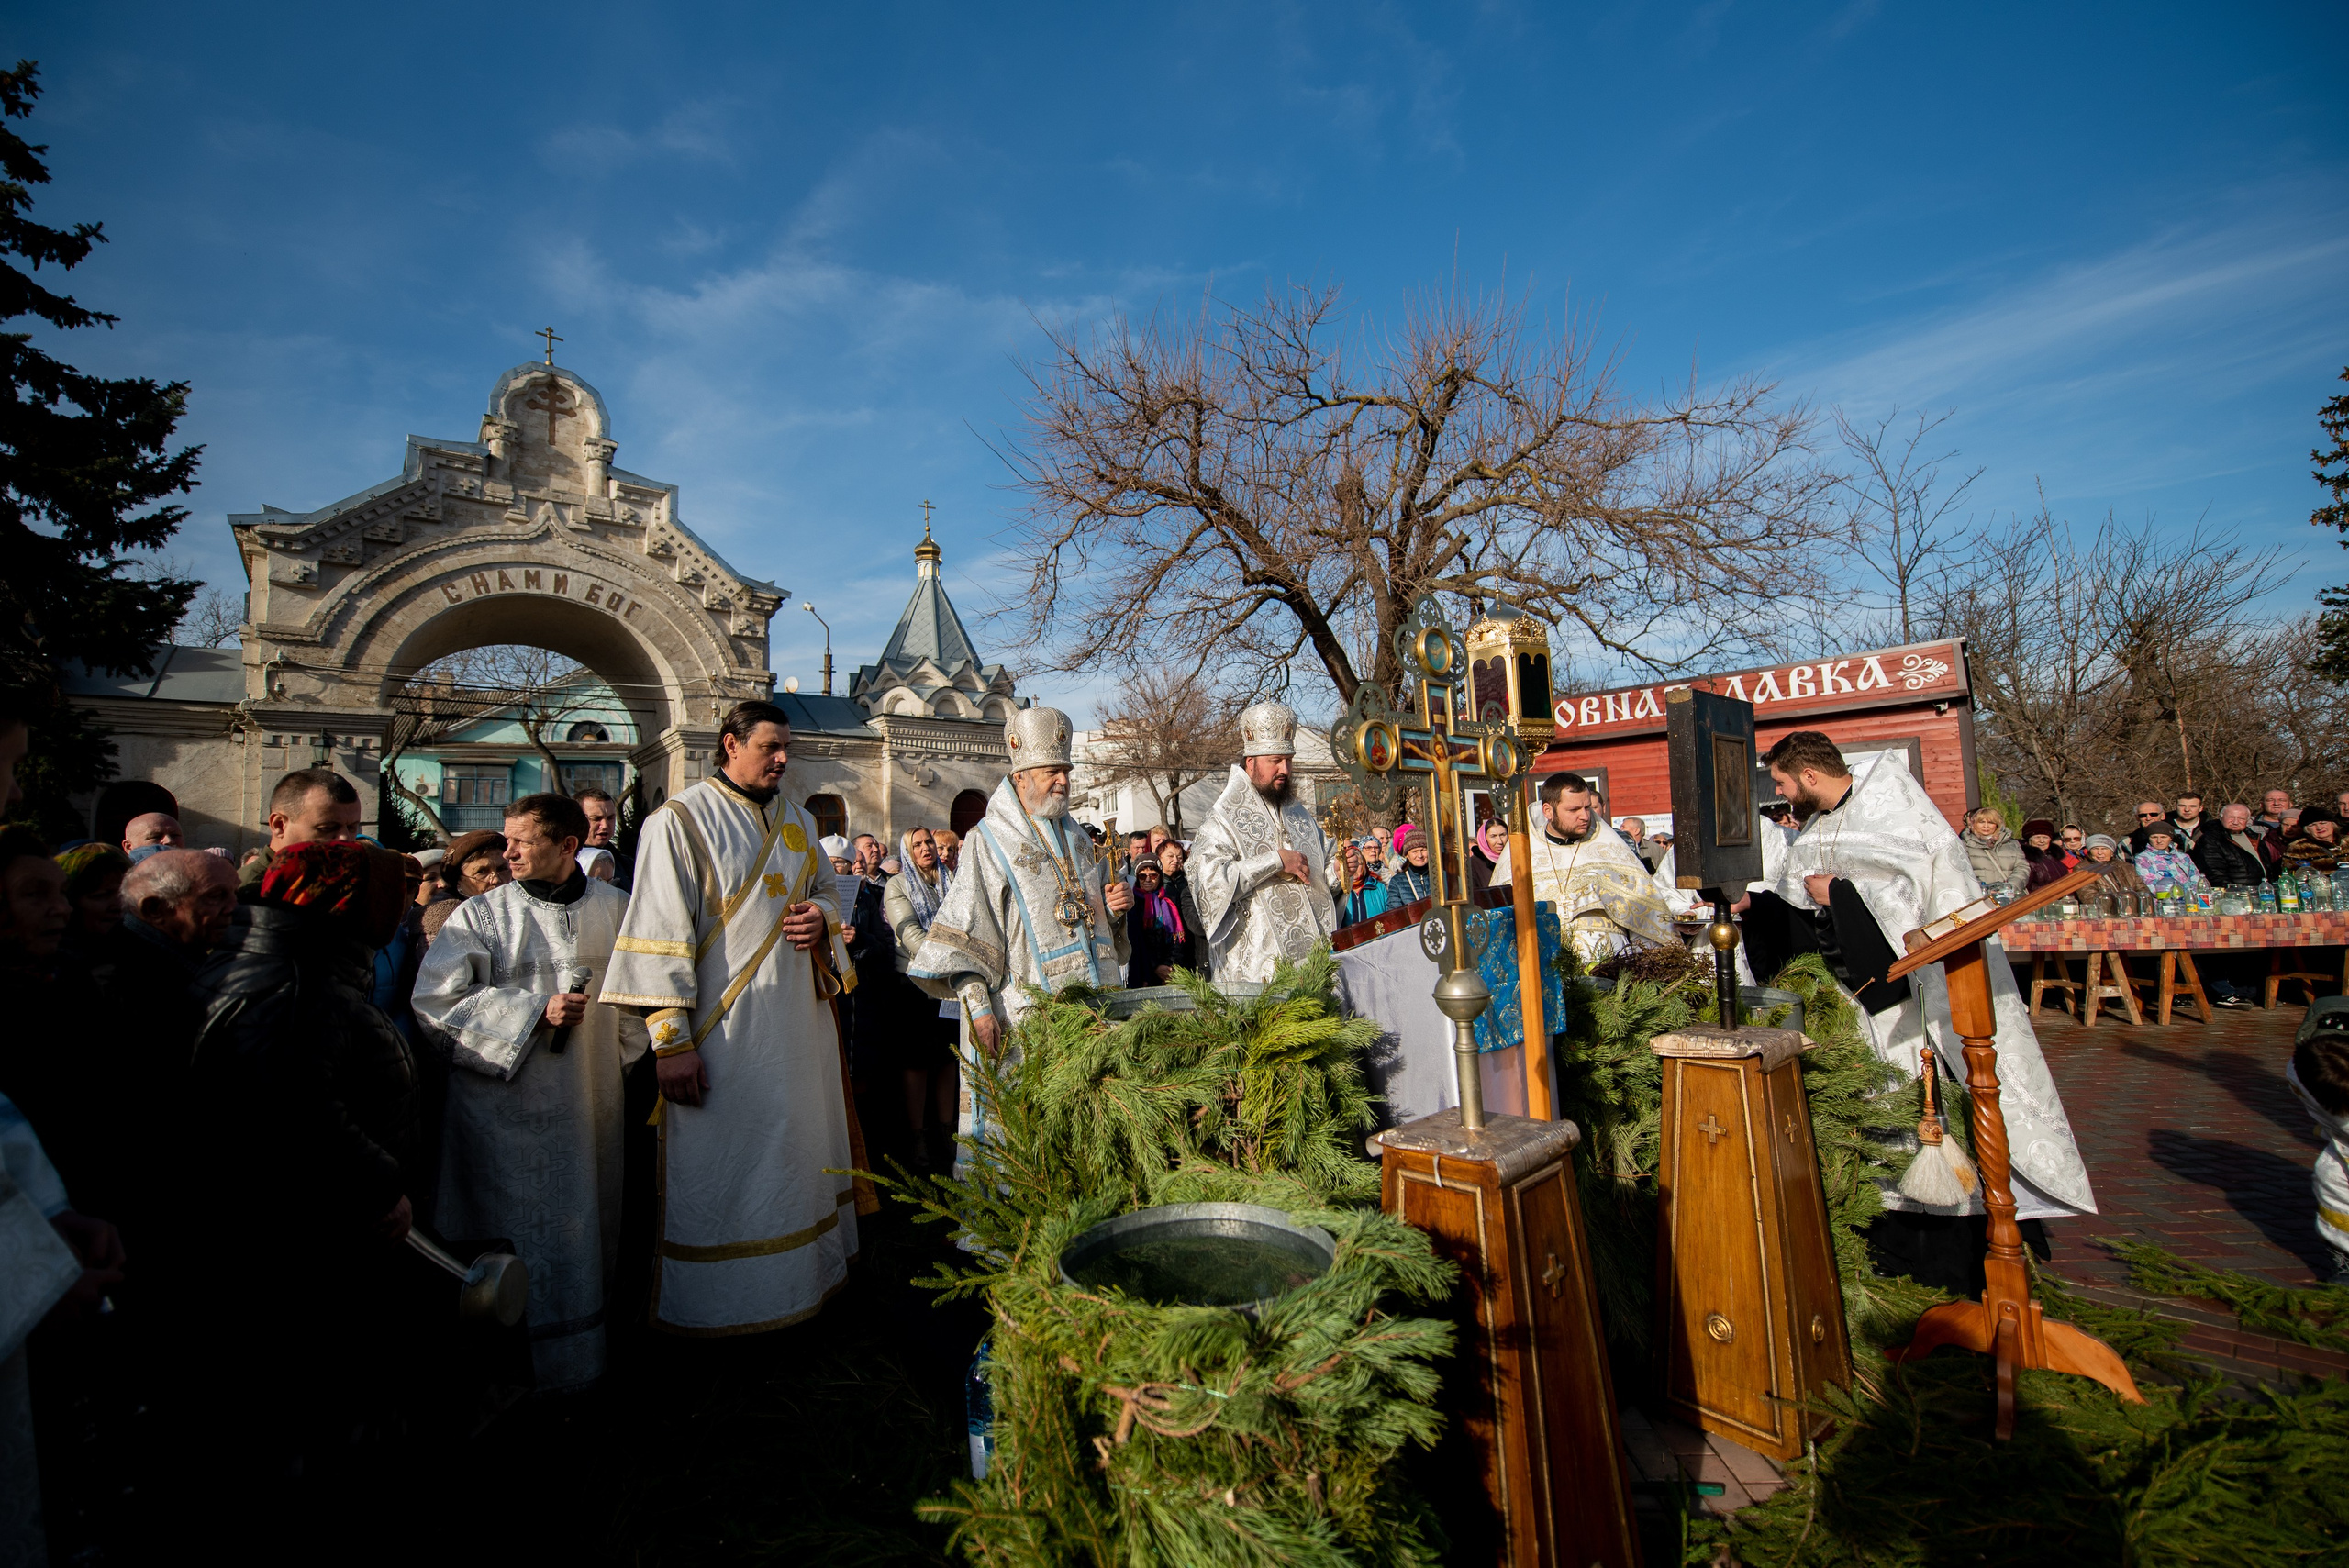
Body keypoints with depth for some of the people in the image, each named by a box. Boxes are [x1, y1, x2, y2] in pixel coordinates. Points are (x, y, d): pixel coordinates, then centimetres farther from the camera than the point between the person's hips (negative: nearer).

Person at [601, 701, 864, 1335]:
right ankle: (711, 1305, 23)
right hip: (721, 1035, -6)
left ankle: (803, 1274, 33)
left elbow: (825, 890, 23)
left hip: (797, 1026, 6)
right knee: (718, 1169, 4)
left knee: (799, 1153, 15)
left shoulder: (798, 820, 11)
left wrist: (822, 917, -3)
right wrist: (670, 1039, -17)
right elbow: (659, 934, -13)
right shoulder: (679, 821, -9)